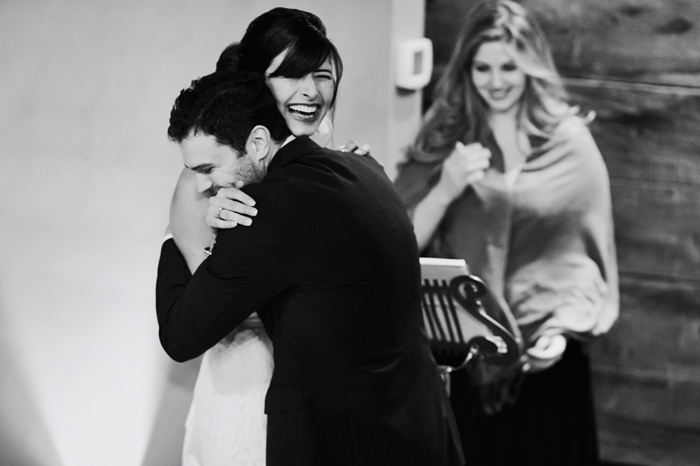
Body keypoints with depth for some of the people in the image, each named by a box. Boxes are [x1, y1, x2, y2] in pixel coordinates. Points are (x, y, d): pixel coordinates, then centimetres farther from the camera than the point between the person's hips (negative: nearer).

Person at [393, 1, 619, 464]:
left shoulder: (570, 142, 0)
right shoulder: (442, 140, 5)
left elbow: (589, 255, 2)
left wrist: (564, 328, -11)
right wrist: (446, 190, -17)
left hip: (546, 357, -1)